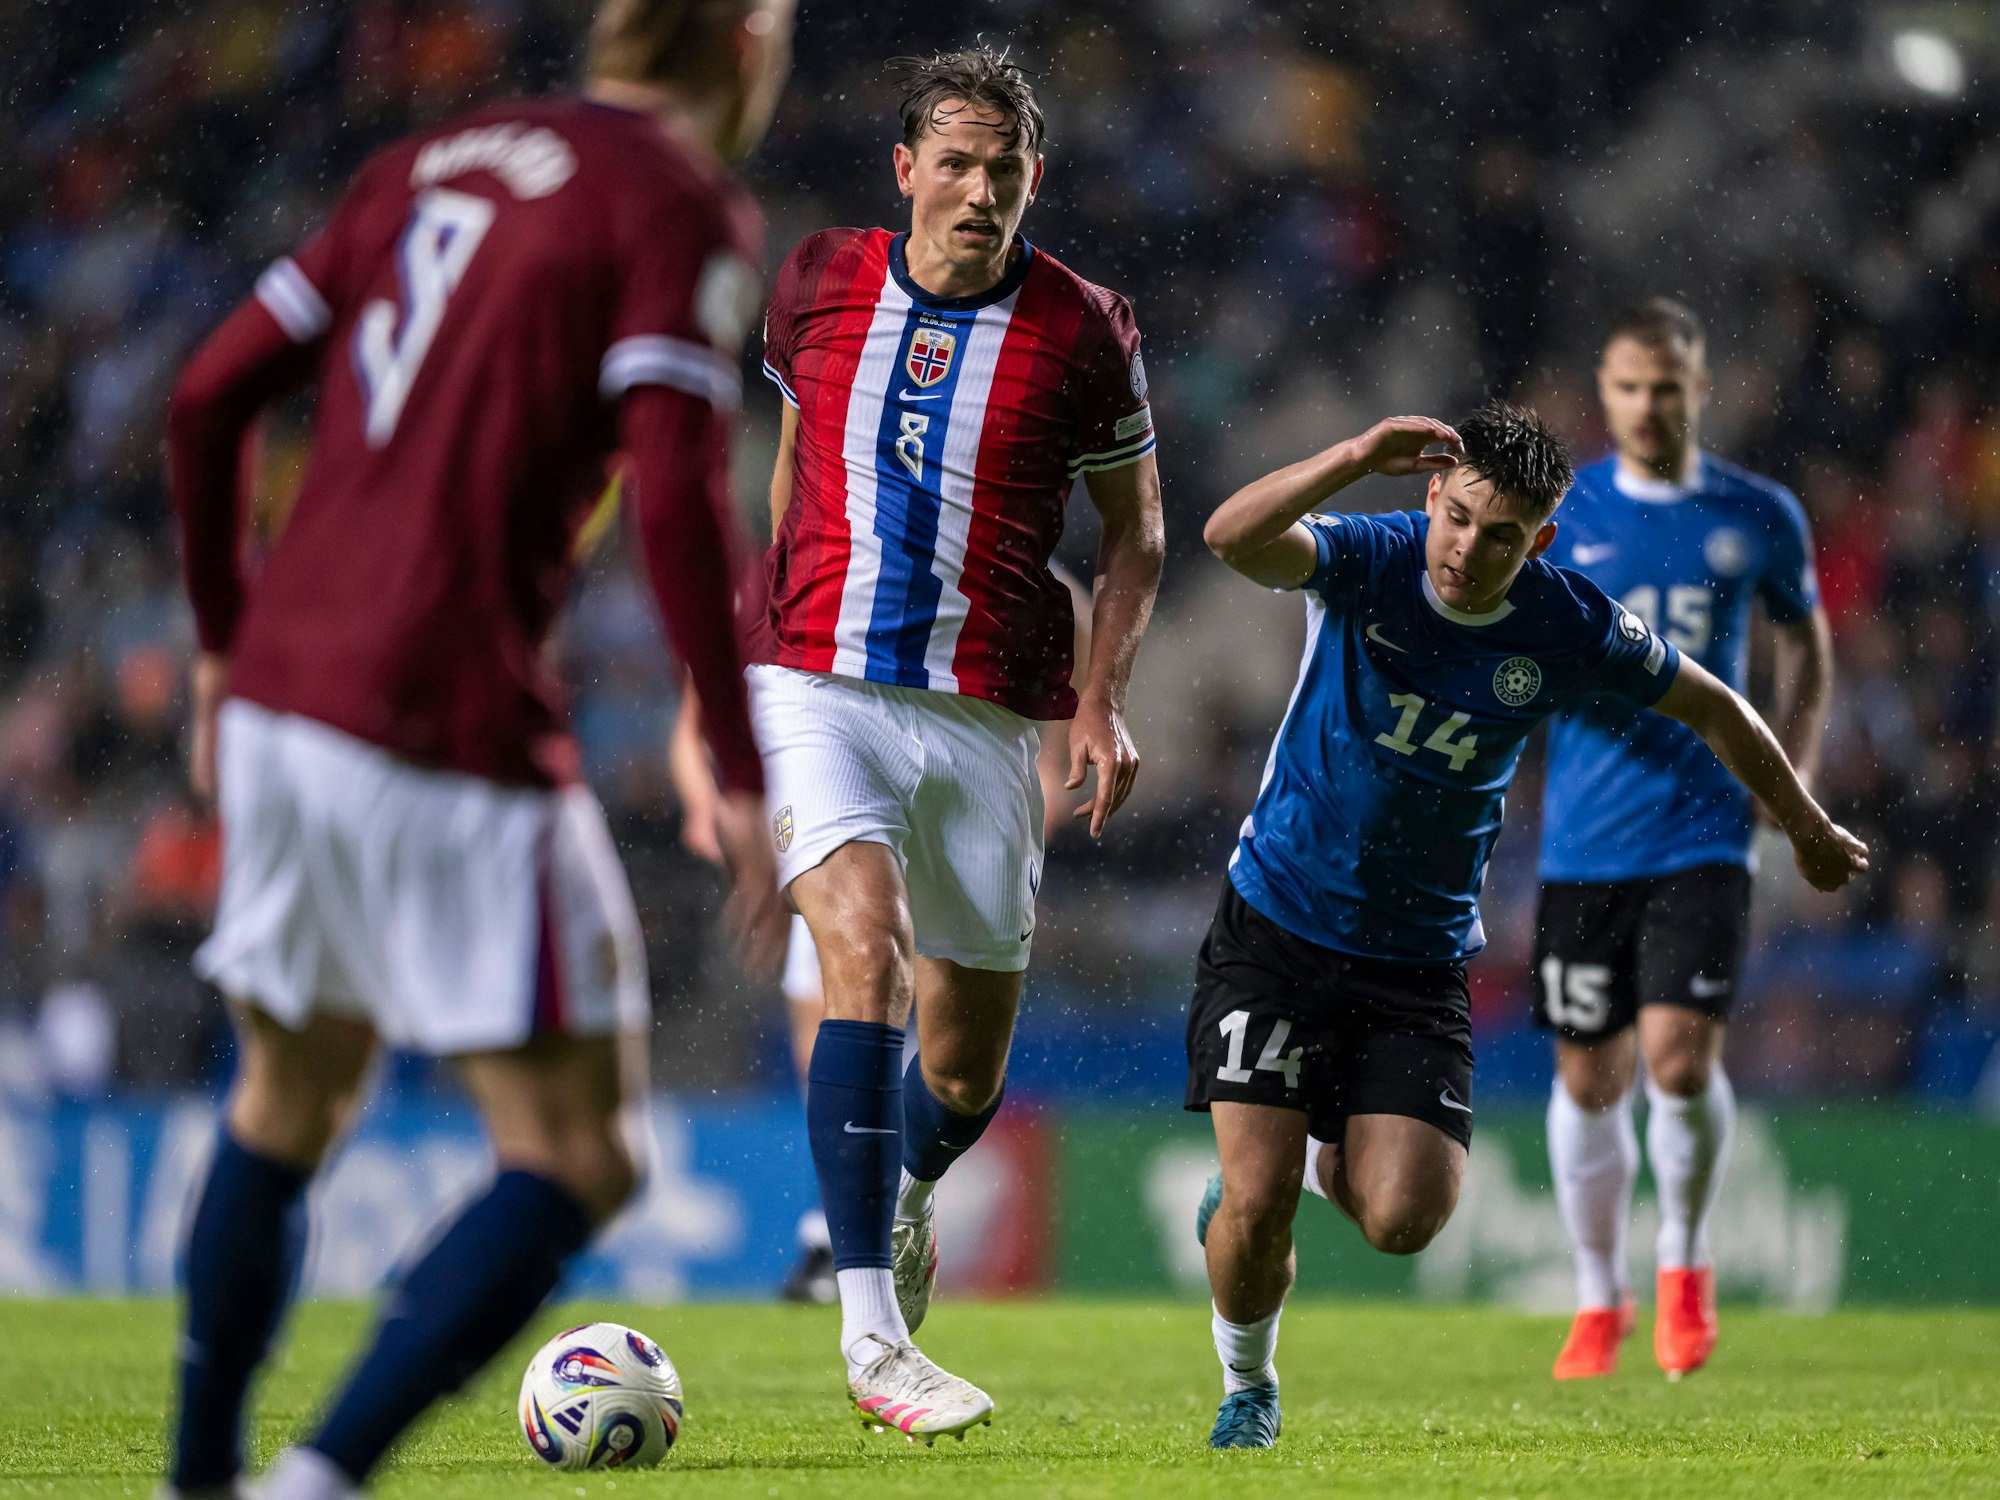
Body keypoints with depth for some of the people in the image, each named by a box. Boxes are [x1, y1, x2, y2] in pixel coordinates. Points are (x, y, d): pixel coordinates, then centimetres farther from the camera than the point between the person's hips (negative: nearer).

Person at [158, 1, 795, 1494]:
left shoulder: (427, 165, 16)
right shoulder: (680, 210, -5)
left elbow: (208, 397, 14)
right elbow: (677, 503, -16)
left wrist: (224, 642, 25)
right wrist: (744, 784, -12)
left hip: (279, 700, 7)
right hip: (453, 732, -7)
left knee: (289, 1102, 25)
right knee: (577, 1161, -1)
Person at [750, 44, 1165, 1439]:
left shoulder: (1084, 332, -2)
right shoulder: (819, 282, 2)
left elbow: (1135, 531, 9)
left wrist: (1102, 697, -4)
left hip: (984, 718, 1)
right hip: (820, 688, -1)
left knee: (970, 1054, 8)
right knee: (866, 955, -23)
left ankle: (904, 1200, 46)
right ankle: (872, 1334, -24)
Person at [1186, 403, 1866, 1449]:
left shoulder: (1569, 628, -9)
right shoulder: (1367, 560, -15)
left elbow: (1712, 708, 8)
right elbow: (1233, 538, -35)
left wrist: (1807, 830, 20)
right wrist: (1356, 456, -48)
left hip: (1420, 959, 2)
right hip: (1276, 924, -2)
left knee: (1402, 1222, -13)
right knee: (1257, 1206, -13)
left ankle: (1322, 1157, 25)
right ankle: (1247, 1391, 18)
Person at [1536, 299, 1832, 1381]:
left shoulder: (1759, 517, 5)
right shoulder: (1557, 516, 3)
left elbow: (1805, 642, 19)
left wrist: (1793, 773, 7)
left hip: (1704, 833, -1)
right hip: (1584, 836, 1)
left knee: (1679, 1055, -15)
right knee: (1588, 1078, 5)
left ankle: (1683, 1261, 11)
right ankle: (1598, 1301, 22)